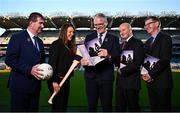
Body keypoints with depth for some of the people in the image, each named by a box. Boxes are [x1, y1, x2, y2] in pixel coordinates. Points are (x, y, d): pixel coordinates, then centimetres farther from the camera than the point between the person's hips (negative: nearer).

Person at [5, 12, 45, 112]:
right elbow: (9, 60, -14)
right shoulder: (18, 37, -6)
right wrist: (29, 70, -23)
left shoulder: (39, 42, 17)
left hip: (35, 86, 7)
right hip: (20, 85, -7)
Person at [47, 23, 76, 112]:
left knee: (64, 105, 15)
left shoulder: (69, 46, 14)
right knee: (58, 107, 0)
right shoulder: (56, 44, -9)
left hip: (66, 80, 8)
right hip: (58, 80, -8)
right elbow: (52, 63, -17)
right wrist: (54, 81, -22)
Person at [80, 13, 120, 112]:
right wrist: (83, 61, -18)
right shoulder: (89, 37, 11)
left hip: (106, 77, -2)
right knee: (91, 105, 10)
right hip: (91, 76, 2)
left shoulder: (114, 39, 4)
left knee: (107, 106, 6)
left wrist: (108, 56, -26)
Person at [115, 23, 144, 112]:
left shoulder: (137, 43, -9)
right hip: (120, 81, 8)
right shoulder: (122, 45, 19)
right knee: (119, 108, 14)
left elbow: (137, 63, -19)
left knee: (133, 108, 5)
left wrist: (122, 71, -12)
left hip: (131, 82, -8)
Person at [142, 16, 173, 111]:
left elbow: (165, 59, -16)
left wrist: (151, 74, -17)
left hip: (162, 81, -7)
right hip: (150, 81, 7)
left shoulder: (165, 38, -5)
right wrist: (144, 74, 0)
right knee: (154, 107, 11)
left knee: (164, 108, 1)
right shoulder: (148, 42, 19)